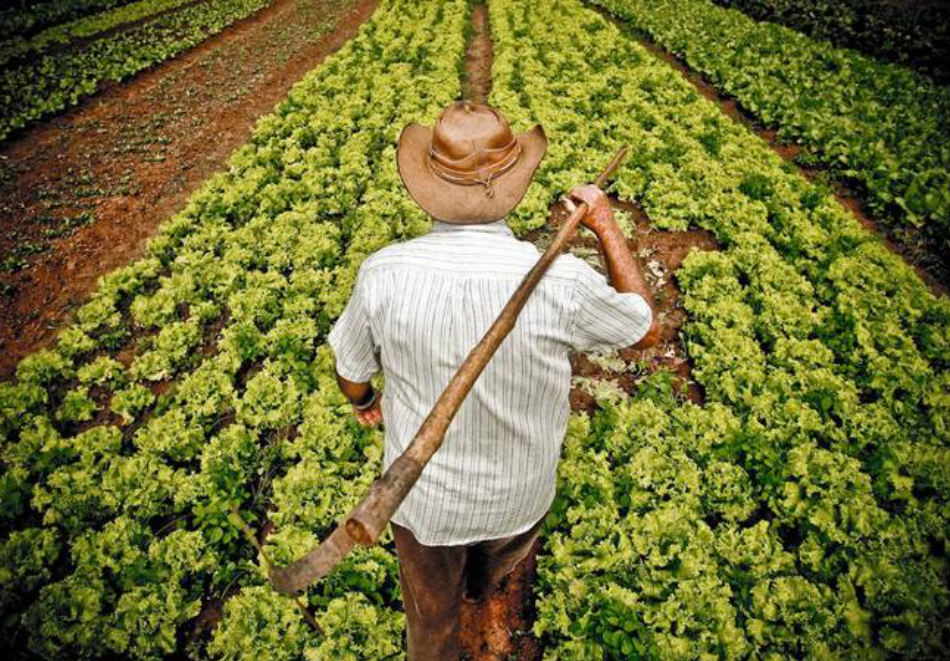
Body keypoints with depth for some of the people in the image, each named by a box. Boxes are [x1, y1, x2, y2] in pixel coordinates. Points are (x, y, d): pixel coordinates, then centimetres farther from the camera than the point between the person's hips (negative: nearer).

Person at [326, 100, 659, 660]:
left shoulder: (384, 273, -26)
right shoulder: (558, 281, -29)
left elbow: (352, 373, -8)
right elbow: (645, 330, -8)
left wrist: (363, 402, 17)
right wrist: (606, 224, -2)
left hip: (424, 495, -1)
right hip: (519, 496, 2)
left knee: (431, 610, 29)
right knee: (498, 562, 39)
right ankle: (482, 588, 73)